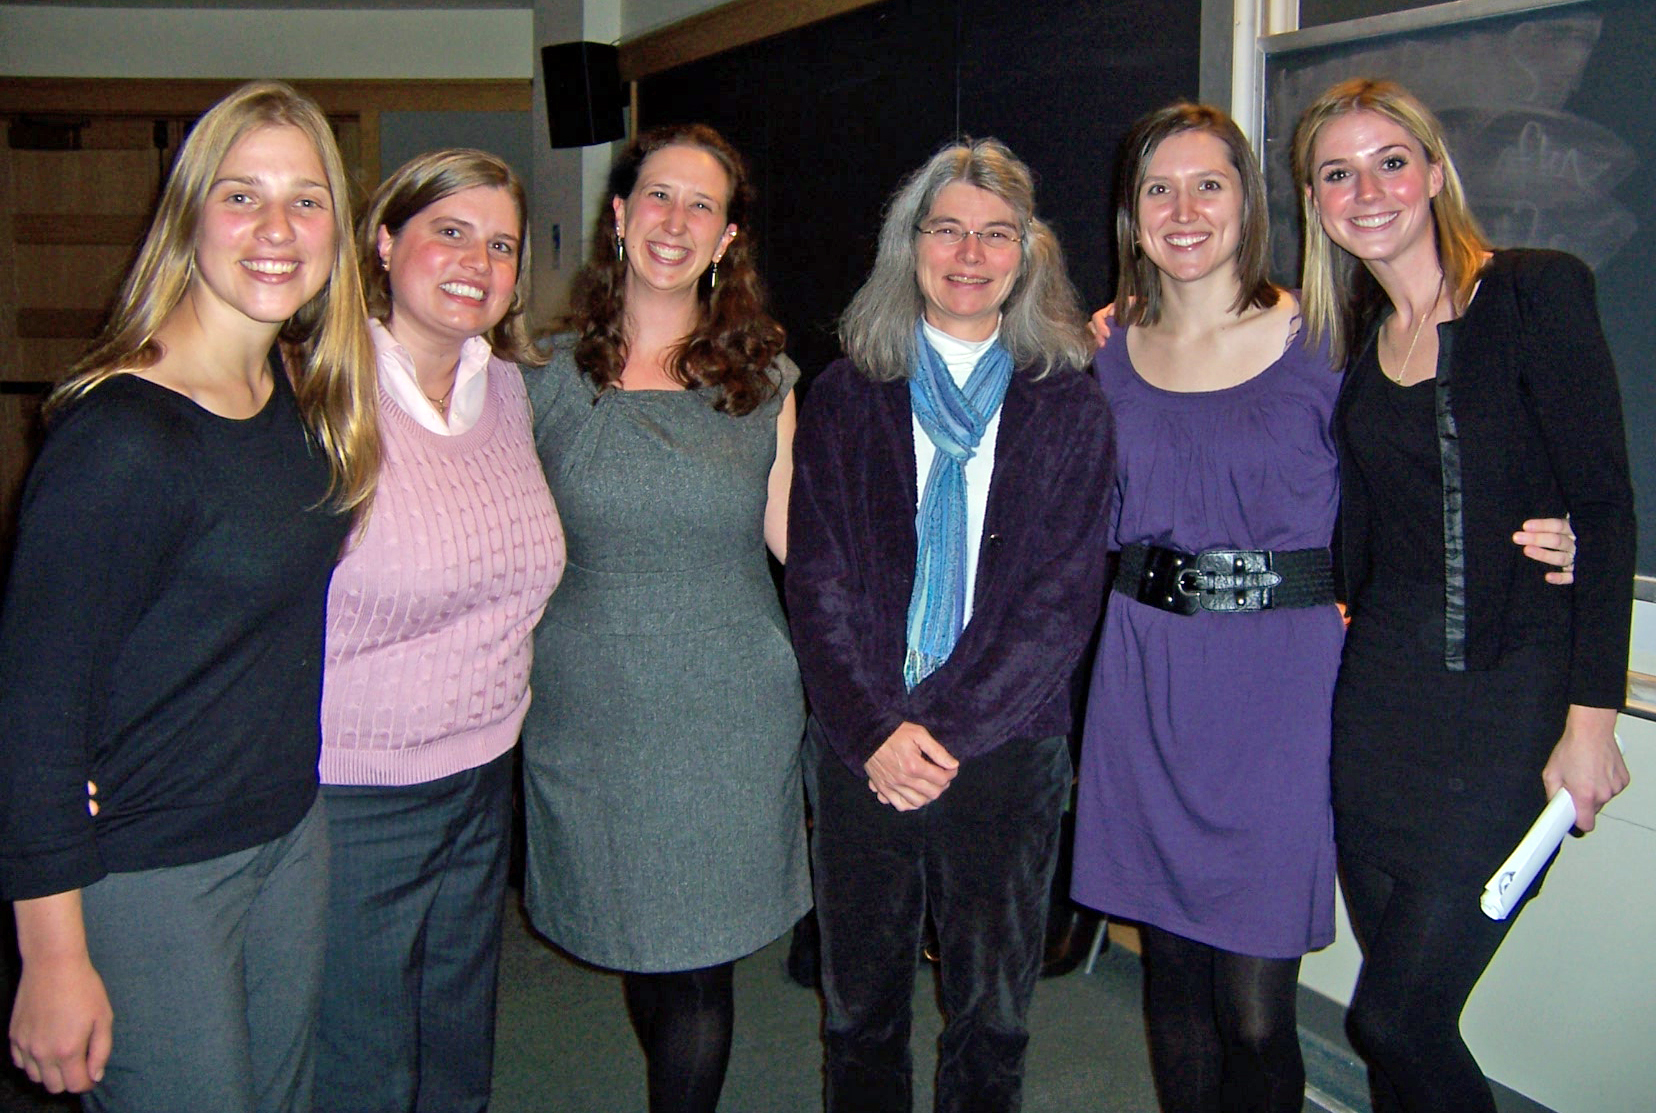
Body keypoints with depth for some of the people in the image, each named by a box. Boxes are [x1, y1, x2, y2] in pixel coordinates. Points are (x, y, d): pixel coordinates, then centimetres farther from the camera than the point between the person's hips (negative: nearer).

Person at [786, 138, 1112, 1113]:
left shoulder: (1071, 407, 2)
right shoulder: (847, 397, 4)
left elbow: (1063, 598, -5)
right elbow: (817, 582, -1)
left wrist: (949, 729, -13)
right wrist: (876, 728, -13)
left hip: (1006, 752, 0)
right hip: (860, 754, 1)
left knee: (993, 1014, 13)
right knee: (861, 1006, 15)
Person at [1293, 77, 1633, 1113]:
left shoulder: (1537, 291, -5)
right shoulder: (1347, 337, 11)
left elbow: (1604, 507, -8)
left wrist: (1592, 715, -13)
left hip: (1511, 698, -5)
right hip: (1381, 695, 5)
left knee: (1396, 1016, -5)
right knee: (1402, 1011, 13)